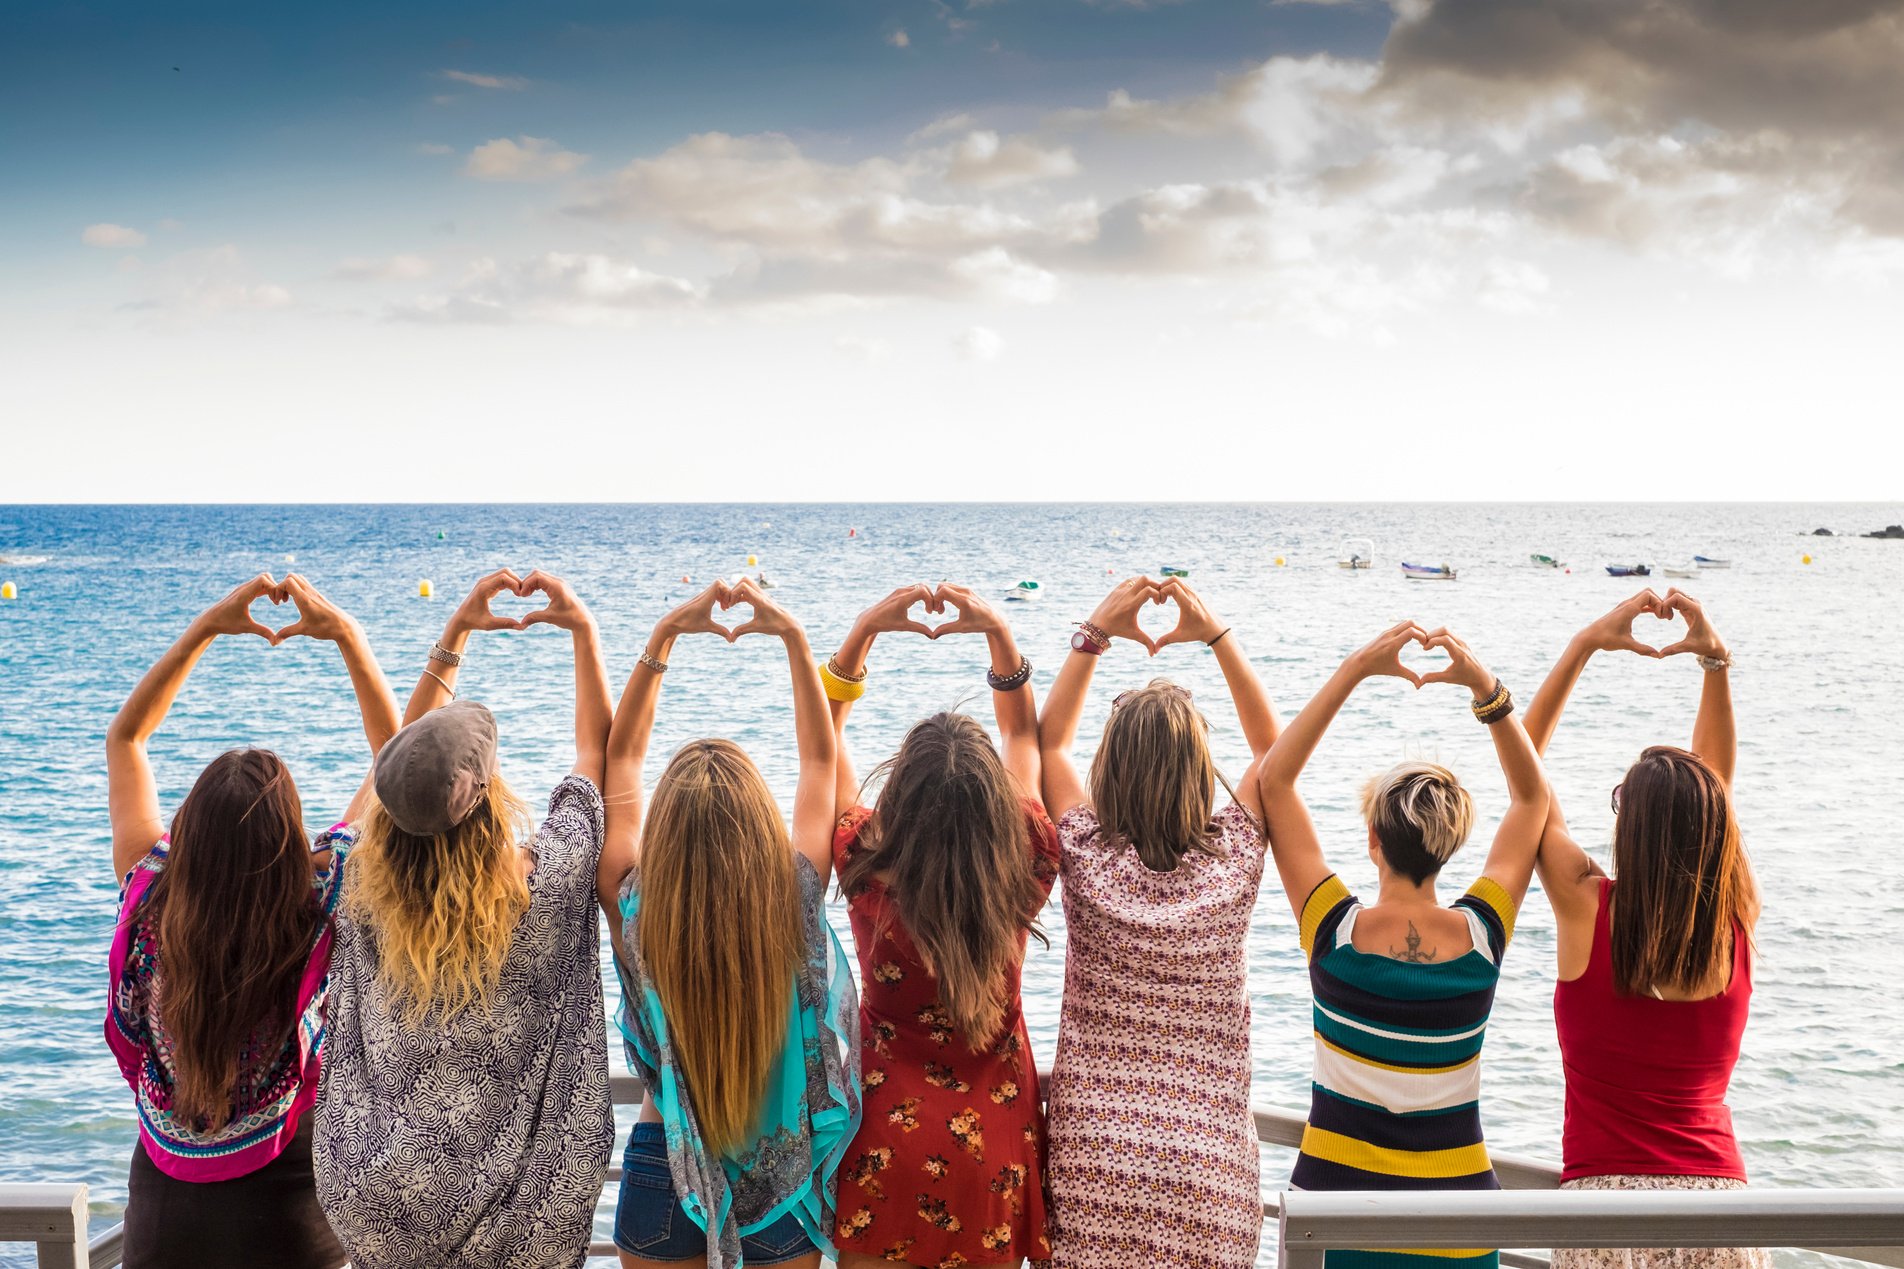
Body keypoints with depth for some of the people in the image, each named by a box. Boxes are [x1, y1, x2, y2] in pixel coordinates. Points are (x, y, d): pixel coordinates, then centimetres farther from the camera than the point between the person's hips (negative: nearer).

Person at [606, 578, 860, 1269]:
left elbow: (622, 752, -6)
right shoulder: (795, 904, -20)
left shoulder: (639, 909, -19)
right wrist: (794, 637, -6)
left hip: (664, 1171, 0)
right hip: (783, 1179, 0)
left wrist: (665, 632, -6)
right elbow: (820, 758, -6)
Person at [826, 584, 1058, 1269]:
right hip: (996, 1147, 2)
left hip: (890, 1141, -2)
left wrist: (864, 629, -4)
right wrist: (1000, 633, -1)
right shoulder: (1024, 873, -14)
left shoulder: (869, 872, -18)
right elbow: (1024, 736, 3)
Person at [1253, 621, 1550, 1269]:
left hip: (1337, 1187, -1)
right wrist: (1486, 688, -5)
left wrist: (1352, 671, -10)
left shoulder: (1335, 931, -16)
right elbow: (1532, 796, 3)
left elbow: (1273, 781, -7)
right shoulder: (1481, 934, -11)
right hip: (1455, 1192, 1)